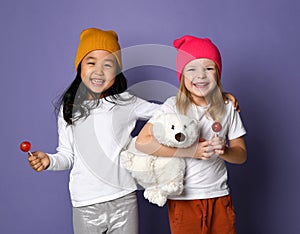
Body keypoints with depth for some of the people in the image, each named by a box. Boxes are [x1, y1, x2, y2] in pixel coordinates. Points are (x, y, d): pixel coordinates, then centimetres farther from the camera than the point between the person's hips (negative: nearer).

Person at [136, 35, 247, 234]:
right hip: (183, 200, -3)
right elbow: (143, 142, -20)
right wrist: (190, 151, -21)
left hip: (220, 197, 3)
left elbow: (241, 154, 5)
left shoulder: (227, 108, 1)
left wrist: (223, 150, -18)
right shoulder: (174, 106, -10)